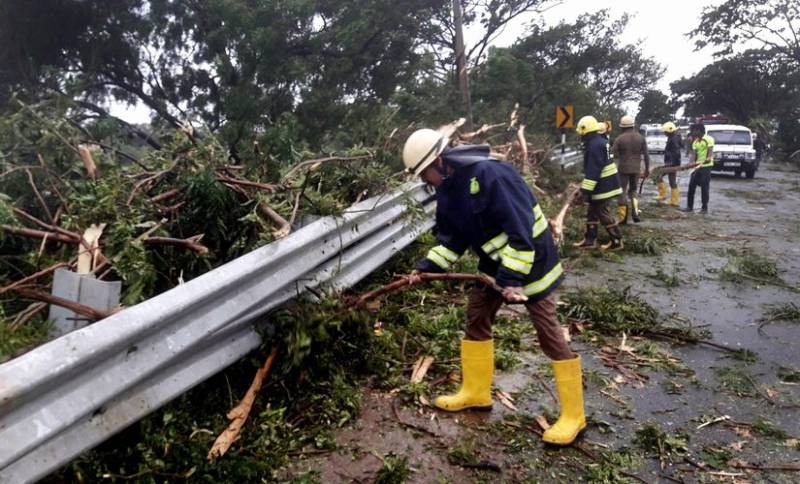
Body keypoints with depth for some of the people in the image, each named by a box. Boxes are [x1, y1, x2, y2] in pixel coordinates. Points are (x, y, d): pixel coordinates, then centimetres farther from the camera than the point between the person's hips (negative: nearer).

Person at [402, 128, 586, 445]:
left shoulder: (487, 174, -29)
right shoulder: (447, 188, 1)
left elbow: (520, 231, -30)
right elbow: (452, 238, 9)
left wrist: (512, 278, -29)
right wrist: (427, 267, -2)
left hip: (530, 259, -9)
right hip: (495, 261, 9)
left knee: (548, 333, -4)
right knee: (476, 320, 12)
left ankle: (573, 415, 8)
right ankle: (475, 393, 29)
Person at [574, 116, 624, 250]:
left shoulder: (594, 145, -21)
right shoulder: (598, 141, 14)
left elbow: (593, 170, -26)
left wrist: (587, 190, -25)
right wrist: (586, 186, 28)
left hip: (602, 186, -10)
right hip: (606, 184, 10)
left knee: (603, 213, -2)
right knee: (592, 211, 15)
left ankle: (616, 241, 5)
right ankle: (590, 240, 20)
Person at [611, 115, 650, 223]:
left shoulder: (619, 139, -7)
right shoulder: (641, 138, 3)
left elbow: (613, 155, -8)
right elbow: (646, 155, 4)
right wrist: (647, 169, 12)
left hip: (623, 169, -3)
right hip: (636, 169, 3)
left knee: (622, 192, 5)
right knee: (633, 190, 20)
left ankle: (623, 218, 7)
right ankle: (635, 211, 2)